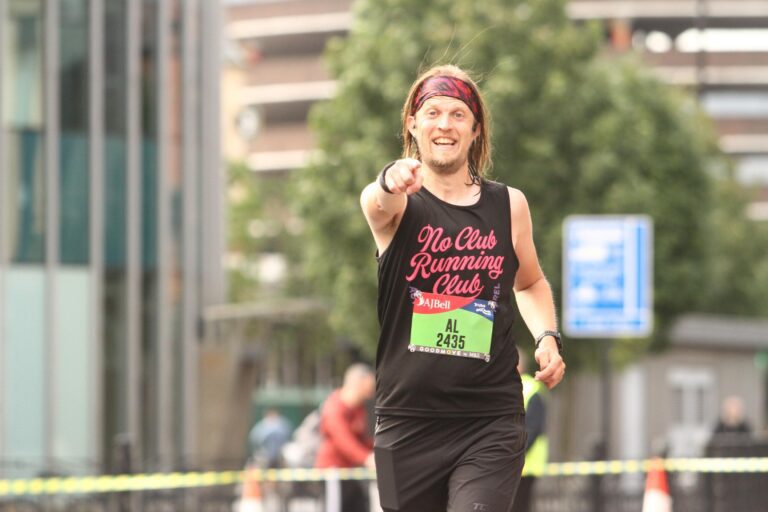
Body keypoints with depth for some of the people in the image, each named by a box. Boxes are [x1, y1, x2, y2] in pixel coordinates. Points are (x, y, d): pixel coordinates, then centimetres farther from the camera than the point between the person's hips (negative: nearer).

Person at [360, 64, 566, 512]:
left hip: (491, 424, 0)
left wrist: (547, 336, 5)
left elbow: (530, 283, 25)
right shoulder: (398, 204, -2)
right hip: (409, 420, 0)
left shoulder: (509, 205, 6)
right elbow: (378, 203, -29)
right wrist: (391, 184, -53)